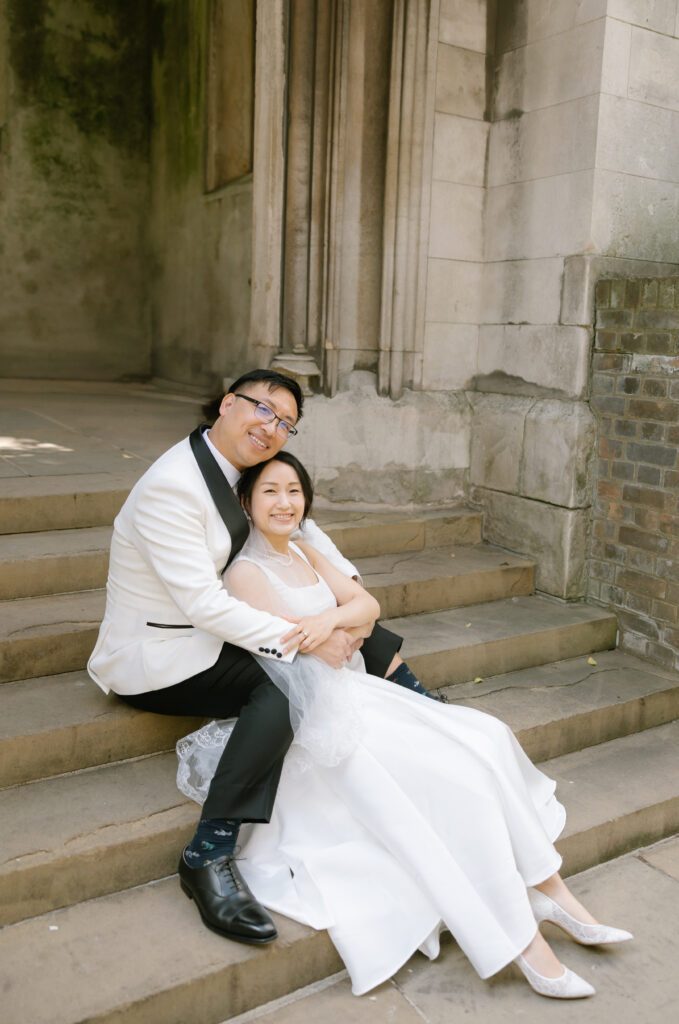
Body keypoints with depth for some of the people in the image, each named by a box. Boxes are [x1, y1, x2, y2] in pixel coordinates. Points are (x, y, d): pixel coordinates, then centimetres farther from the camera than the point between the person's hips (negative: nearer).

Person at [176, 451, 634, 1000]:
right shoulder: (246, 573, -11)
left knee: (486, 736, -9)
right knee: (459, 773, -19)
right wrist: (352, 618, -1)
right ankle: (521, 941, -9)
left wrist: (333, 617, -16)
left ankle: (550, 891, -2)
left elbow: (368, 604, 4)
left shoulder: (303, 551, 13)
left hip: (358, 693, 7)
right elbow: (311, 649, -17)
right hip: (321, 721, -7)